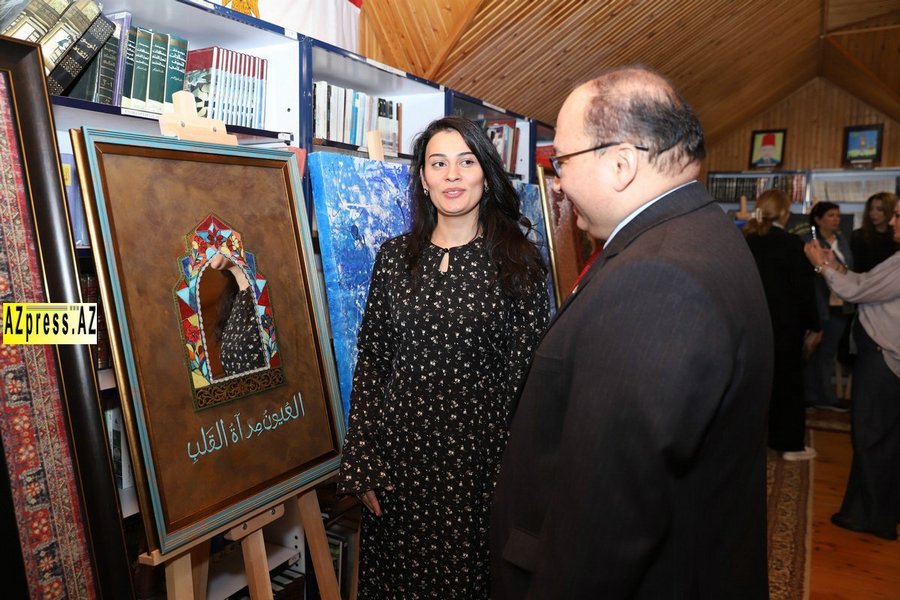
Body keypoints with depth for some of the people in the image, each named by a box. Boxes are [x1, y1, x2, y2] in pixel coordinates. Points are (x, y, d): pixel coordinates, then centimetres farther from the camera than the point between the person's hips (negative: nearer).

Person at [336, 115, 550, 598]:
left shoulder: (518, 263, -6)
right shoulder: (394, 257, 2)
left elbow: (527, 376, -6)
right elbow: (371, 362, 3)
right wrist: (361, 461, 1)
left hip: (478, 455, -2)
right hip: (399, 450, 3)